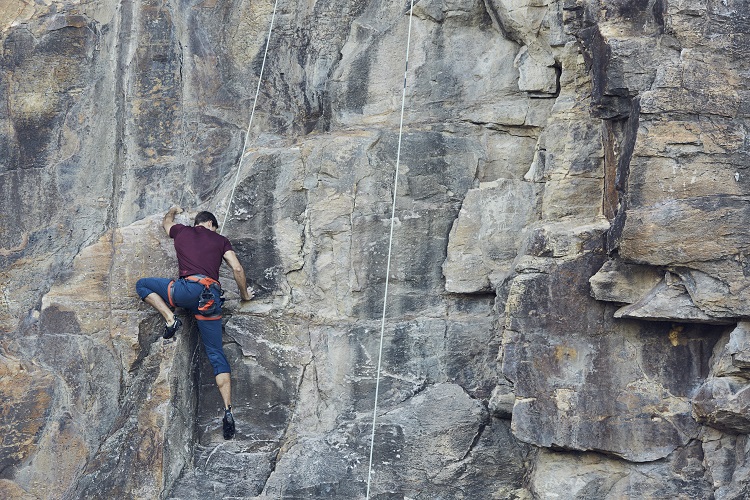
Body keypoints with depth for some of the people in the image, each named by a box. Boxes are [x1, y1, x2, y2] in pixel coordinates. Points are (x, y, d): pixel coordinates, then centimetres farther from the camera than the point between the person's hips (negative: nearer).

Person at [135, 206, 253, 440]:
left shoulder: (182, 231, 20)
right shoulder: (220, 240, 20)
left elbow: (166, 223, 44)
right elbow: (237, 269, 10)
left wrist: (173, 211, 66)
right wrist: (244, 294, 26)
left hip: (189, 288, -2)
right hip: (213, 297, 2)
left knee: (142, 285, 21)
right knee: (217, 355, 7)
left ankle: (171, 319, 0)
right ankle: (228, 410, -6)